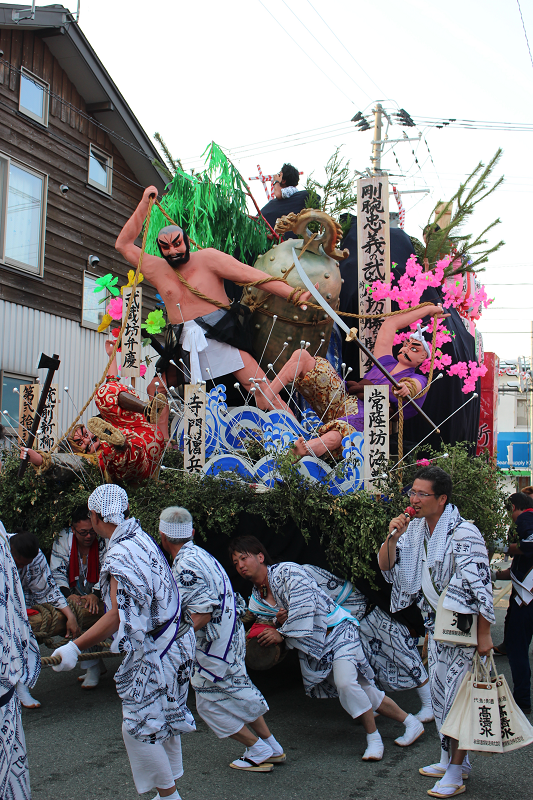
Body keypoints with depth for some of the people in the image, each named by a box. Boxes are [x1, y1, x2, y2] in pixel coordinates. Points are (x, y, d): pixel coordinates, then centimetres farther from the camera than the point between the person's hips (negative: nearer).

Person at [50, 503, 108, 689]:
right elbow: (56, 573, -7)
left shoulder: (104, 540, -13)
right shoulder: (62, 539, -8)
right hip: (74, 595, 2)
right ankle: (93, 666, -7)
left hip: (99, 596, -2)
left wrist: (96, 594, -31)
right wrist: (69, 595, -24)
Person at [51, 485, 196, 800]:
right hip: (173, 642, 9)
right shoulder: (142, 539, 6)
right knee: (164, 721, 19)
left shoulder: (120, 556, -22)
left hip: (154, 653, -9)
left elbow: (119, 614, -32)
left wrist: (75, 647, -33)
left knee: (139, 728, 2)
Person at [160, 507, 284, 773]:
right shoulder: (199, 554, 6)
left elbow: (203, 614, -26)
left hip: (215, 643, -9)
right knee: (237, 690, 21)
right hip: (232, 635, 9)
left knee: (211, 703, 8)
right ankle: (273, 748, 29)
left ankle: (259, 752, 16)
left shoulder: (185, 567, -24)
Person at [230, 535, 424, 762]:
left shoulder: (287, 571, -18)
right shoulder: (256, 596, 6)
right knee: (363, 689, 8)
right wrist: (279, 622, -11)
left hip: (337, 630, -7)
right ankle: (410, 722, 23)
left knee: (345, 682, -27)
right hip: (313, 646, 7)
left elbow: (304, 607, -24)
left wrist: (282, 634, -17)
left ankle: (374, 738, -9)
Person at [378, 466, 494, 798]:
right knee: (440, 693, 16)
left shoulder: (464, 533, -20)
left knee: (458, 696, -3)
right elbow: (386, 566, 6)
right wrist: (392, 537, -13)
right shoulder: (415, 528, 2)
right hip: (435, 627, 8)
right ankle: (452, 760, 31)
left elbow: (482, 586, -20)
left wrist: (484, 635, -19)